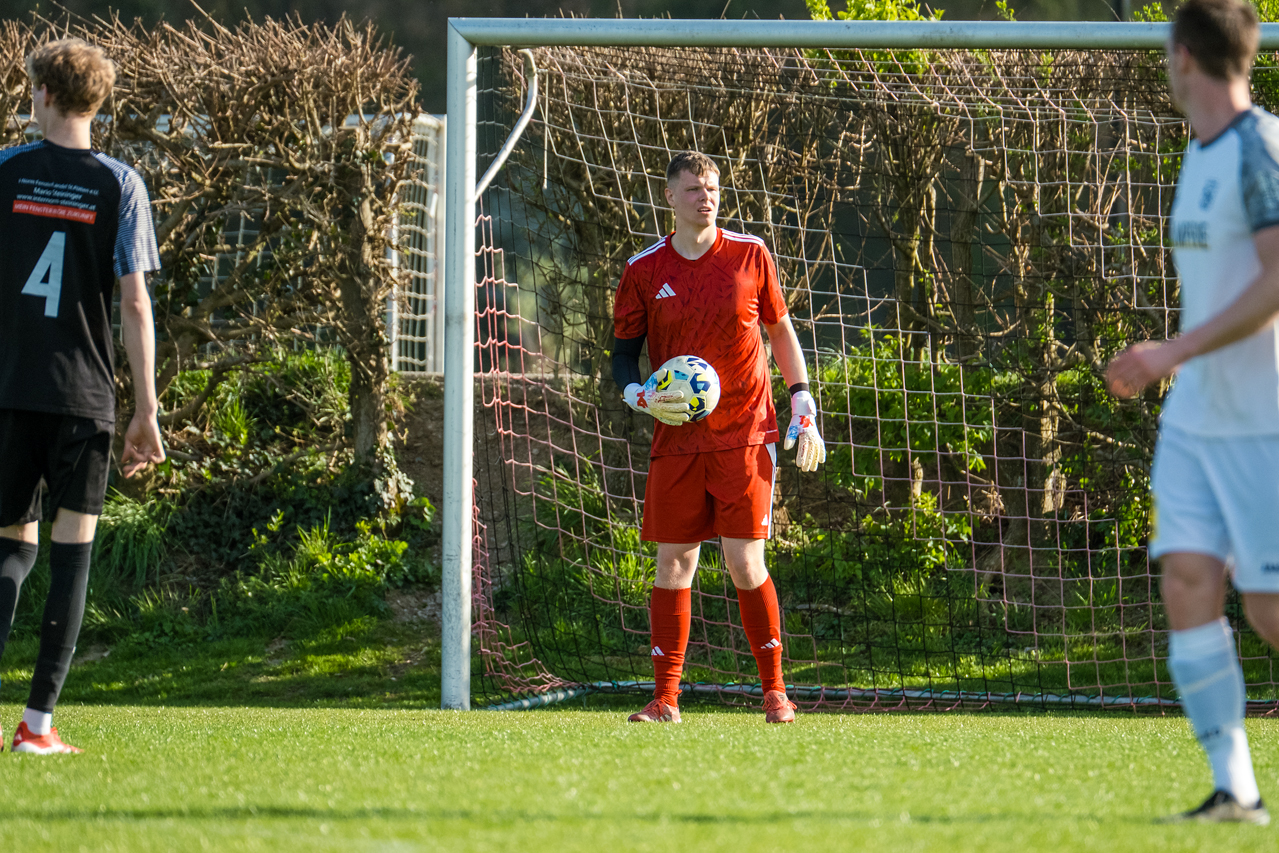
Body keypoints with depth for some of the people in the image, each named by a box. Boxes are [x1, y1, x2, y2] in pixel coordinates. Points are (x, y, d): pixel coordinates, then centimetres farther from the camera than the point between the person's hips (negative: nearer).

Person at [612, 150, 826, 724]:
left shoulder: (749, 256, 3)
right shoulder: (644, 271, 3)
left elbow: (781, 329, 13)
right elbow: (622, 355, 9)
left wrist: (803, 406, 6)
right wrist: (642, 397, -11)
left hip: (745, 435, -1)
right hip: (676, 437, 1)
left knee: (745, 564, -5)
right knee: (673, 563, -1)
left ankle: (775, 691, 6)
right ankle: (665, 699, 5)